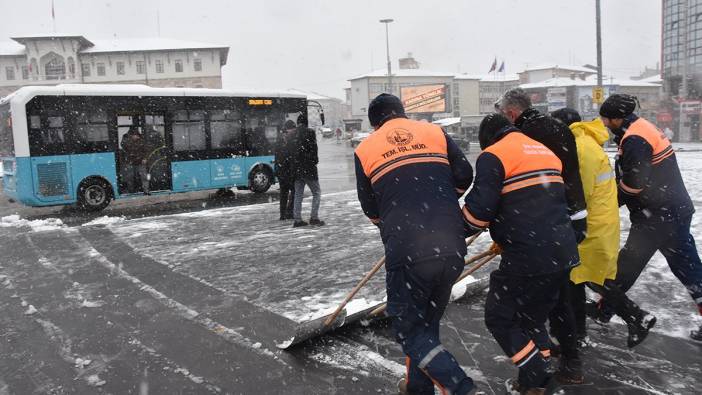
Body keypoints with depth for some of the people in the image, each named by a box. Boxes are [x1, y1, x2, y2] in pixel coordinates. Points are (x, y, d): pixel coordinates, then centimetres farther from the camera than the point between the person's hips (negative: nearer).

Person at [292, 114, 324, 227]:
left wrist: (294, 166, 13)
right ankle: (314, 217, -1)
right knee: (316, 192, 6)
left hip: (296, 169, 5)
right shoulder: (310, 132, -9)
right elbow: (313, 149, -13)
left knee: (298, 194, 11)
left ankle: (297, 219, 11)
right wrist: (315, 161, 1)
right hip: (309, 168, -5)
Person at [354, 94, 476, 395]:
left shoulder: (365, 150, 9)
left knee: (408, 329, 11)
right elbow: (464, 176, 9)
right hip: (453, 247, 4)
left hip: (407, 250, -3)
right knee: (428, 321, 22)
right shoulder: (435, 132, 13)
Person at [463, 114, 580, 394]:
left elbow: (479, 210, -16)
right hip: (563, 254, 8)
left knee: (499, 317, 9)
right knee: (533, 317, 22)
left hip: (528, 258, -8)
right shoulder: (546, 151, 20)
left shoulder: (493, 156, -6)